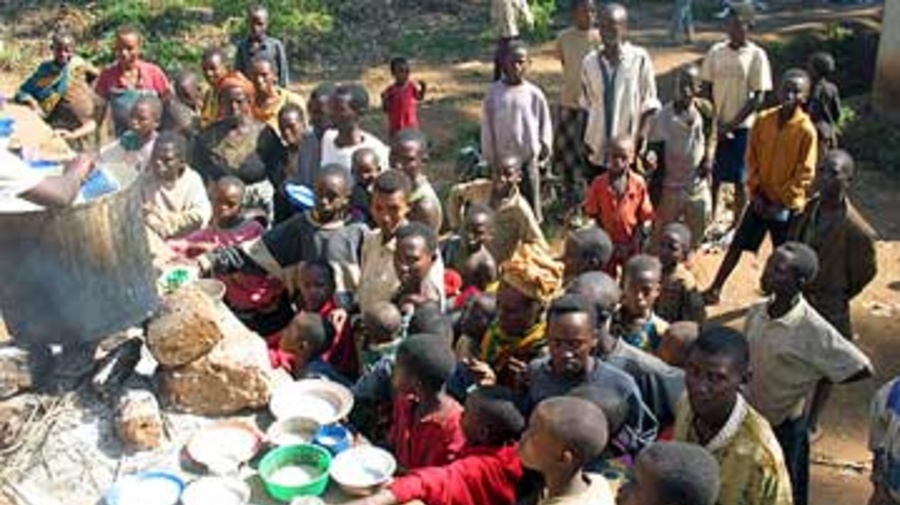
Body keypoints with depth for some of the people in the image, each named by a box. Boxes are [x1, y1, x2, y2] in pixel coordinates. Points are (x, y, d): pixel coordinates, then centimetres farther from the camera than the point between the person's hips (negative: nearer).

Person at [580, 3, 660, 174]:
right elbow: (587, 104, 9)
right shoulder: (590, 61, -1)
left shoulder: (639, 59, -11)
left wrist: (641, 140, -10)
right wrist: (586, 140, 5)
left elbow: (648, 105, -6)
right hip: (597, 148, 3)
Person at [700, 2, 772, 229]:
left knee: (739, 179, 5)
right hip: (716, 125, 3)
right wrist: (714, 123, -5)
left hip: (742, 127, -3)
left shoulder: (756, 55, -9)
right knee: (713, 175, 9)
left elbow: (758, 97, -10)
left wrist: (731, 124, -13)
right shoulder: (716, 51, 1)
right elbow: (706, 88, 4)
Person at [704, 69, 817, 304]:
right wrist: (756, 191, -3)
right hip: (761, 199, 4)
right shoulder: (763, 120, -5)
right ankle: (715, 289, 18)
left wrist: (782, 202, -13)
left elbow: (805, 174, -13)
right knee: (738, 244, 8)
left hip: (787, 204, -3)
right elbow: (752, 158, 3)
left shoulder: (806, 130, -17)